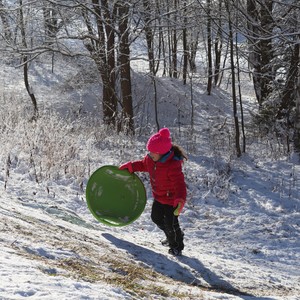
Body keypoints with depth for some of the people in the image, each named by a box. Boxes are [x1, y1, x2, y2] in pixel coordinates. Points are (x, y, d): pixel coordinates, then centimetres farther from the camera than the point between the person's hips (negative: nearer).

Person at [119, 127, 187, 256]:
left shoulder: (173, 165, -37)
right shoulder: (150, 158, -11)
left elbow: (179, 184, -40)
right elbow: (143, 165, 13)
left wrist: (180, 199, -54)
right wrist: (130, 166, 1)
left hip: (171, 199, -9)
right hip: (159, 197, 9)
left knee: (170, 223, -3)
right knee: (156, 217, 22)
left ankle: (177, 246, 23)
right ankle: (172, 237, 45)